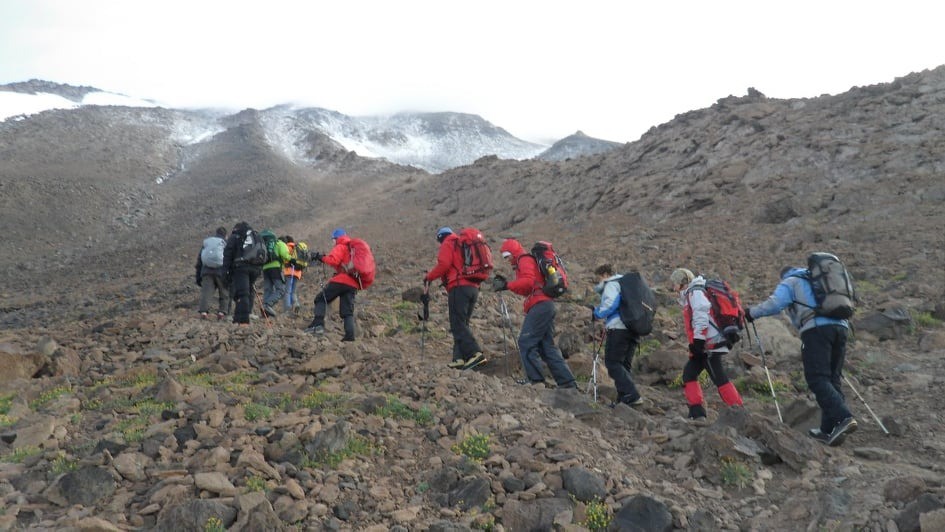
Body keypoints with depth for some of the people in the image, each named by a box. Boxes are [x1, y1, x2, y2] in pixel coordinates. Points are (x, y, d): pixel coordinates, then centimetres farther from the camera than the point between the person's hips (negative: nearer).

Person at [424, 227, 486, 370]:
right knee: (462, 324, 9)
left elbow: (444, 264, -11)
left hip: (459, 287, -8)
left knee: (458, 324, -11)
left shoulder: (447, 244, 4)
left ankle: (475, 353, -23)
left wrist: (429, 276, 1)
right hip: (474, 287, 8)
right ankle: (460, 358, 2)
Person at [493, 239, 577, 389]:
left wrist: (507, 285, -18)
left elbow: (528, 281, -18)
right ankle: (567, 381, 7)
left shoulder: (525, 260, 0)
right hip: (546, 304, 10)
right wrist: (506, 283, 15)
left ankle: (535, 378, -12)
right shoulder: (527, 261, 30)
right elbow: (526, 290, 24)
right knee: (547, 346, 9)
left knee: (526, 342, -11)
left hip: (540, 304, -10)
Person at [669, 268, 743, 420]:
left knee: (718, 377, -9)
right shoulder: (690, 295, 22)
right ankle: (697, 413, 7)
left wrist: (698, 340, -22)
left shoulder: (695, 292, -8)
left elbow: (701, 316, -20)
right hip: (705, 344, 10)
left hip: (710, 343, -10)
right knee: (689, 373, 9)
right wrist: (696, 343, 18)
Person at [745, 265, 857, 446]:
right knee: (832, 379, 7)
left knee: (817, 379, -10)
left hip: (816, 329, -7)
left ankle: (843, 418, -27)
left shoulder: (789, 282, 13)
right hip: (840, 326, 7)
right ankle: (828, 429, 6)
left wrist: (752, 312, 8)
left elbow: (775, 303, -5)